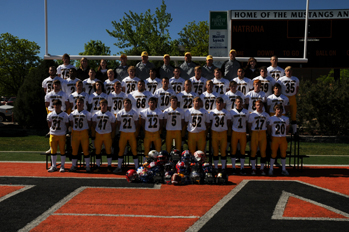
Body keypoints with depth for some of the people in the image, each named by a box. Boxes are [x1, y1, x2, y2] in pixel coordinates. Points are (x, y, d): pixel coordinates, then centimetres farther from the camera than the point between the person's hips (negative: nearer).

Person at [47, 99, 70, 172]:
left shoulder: (65, 115, -4)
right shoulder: (50, 115, 3)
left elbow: (67, 125, 4)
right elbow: (49, 124, 15)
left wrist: (65, 132, 1)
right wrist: (52, 130, 9)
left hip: (62, 135, -2)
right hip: (53, 135, 3)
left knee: (62, 150, 3)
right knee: (53, 151, 7)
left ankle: (62, 166, 11)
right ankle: (54, 166, 17)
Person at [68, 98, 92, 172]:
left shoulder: (87, 113, 2)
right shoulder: (73, 113, 10)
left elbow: (89, 124, 4)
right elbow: (71, 124, 15)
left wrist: (88, 131, -3)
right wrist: (73, 130, 4)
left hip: (84, 132, -3)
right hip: (75, 132, 3)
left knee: (85, 149, -3)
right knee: (74, 149, 4)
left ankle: (87, 166, 5)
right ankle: (73, 165, 14)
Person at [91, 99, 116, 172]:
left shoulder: (111, 115, 2)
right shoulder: (96, 114, 5)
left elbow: (113, 126, 6)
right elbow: (93, 125, 11)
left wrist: (112, 135, 0)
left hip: (107, 134, -1)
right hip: (98, 134, 1)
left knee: (108, 150, 1)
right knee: (98, 150, 4)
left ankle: (109, 166, 11)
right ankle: (98, 166, 14)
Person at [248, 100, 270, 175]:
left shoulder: (266, 115, 8)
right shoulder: (252, 114, 1)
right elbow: (249, 125, 4)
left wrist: (267, 134, 3)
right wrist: (250, 133, -4)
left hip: (263, 133, 2)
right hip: (254, 133, -2)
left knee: (263, 151, 1)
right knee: (253, 151, 0)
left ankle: (262, 169, 11)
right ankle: (253, 168, 10)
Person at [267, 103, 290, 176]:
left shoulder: (286, 119, 9)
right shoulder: (271, 118, 0)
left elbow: (287, 128, 18)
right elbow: (269, 128, 5)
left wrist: (284, 134, 7)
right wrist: (271, 136, 2)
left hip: (283, 138, 3)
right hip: (275, 138, -3)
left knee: (283, 154, 5)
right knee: (273, 154, 0)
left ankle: (284, 169, 14)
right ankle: (271, 169, 10)